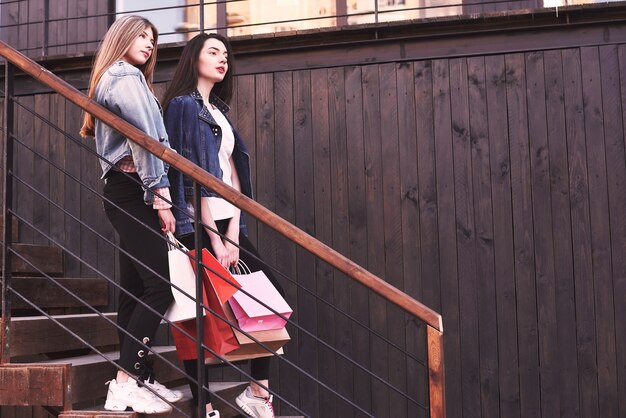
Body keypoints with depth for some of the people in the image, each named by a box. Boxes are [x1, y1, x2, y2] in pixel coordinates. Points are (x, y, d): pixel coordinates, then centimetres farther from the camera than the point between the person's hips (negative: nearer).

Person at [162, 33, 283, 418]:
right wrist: (214, 237, -16)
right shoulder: (183, 104, -3)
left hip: (225, 225, 8)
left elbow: (233, 177, 12)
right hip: (196, 226, -8)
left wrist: (233, 232, 0)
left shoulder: (220, 111, 21)